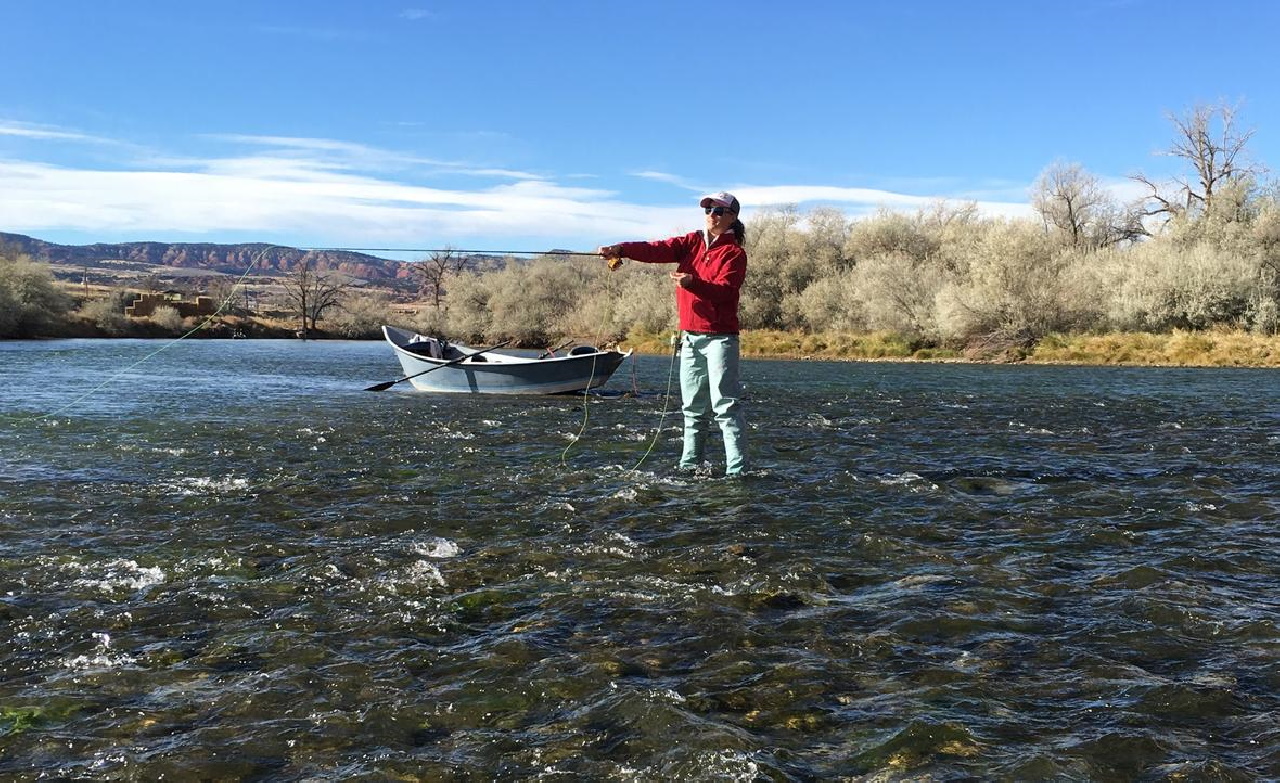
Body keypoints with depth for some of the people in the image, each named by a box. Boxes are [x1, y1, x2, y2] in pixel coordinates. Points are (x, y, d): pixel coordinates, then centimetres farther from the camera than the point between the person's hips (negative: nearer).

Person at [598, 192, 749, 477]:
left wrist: (693, 282, -34)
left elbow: (725, 290, -17)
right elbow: (658, 249, -3)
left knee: (725, 404, -11)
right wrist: (621, 249, -19)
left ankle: (737, 469, -10)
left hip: (719, 336, -6)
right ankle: (689, 465, 19)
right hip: (690, 336, 6)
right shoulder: (692, 242, 11)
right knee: (693, 407, 12)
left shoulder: (734, 253, -4)